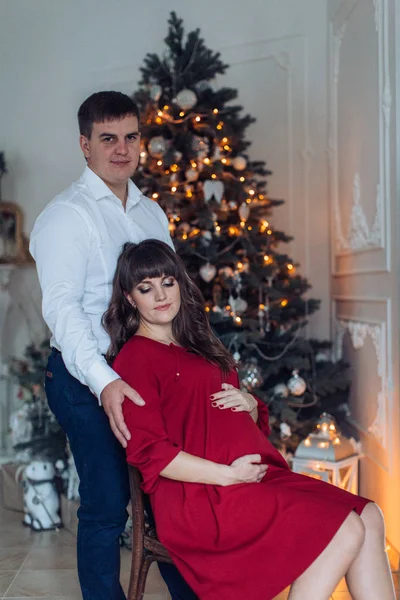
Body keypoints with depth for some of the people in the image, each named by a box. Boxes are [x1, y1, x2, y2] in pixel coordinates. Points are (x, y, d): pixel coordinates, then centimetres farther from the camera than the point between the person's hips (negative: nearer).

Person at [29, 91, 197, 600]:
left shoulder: (151, 212, 14)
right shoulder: (66, 214, -8)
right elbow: (62, 308, -19)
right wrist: (104, 382, -31)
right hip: (88, 381, -6)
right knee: (107, 504, 1)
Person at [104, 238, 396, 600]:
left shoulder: (197, 344, 22)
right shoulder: (133, 358, -4)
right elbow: (148, 452, -14)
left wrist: (249, 404, 3)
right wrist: (228, 475, -17)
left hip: (255, 474, 8)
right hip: (201, 496, -8)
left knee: (370, 518, -9)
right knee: (342, 531, -20)